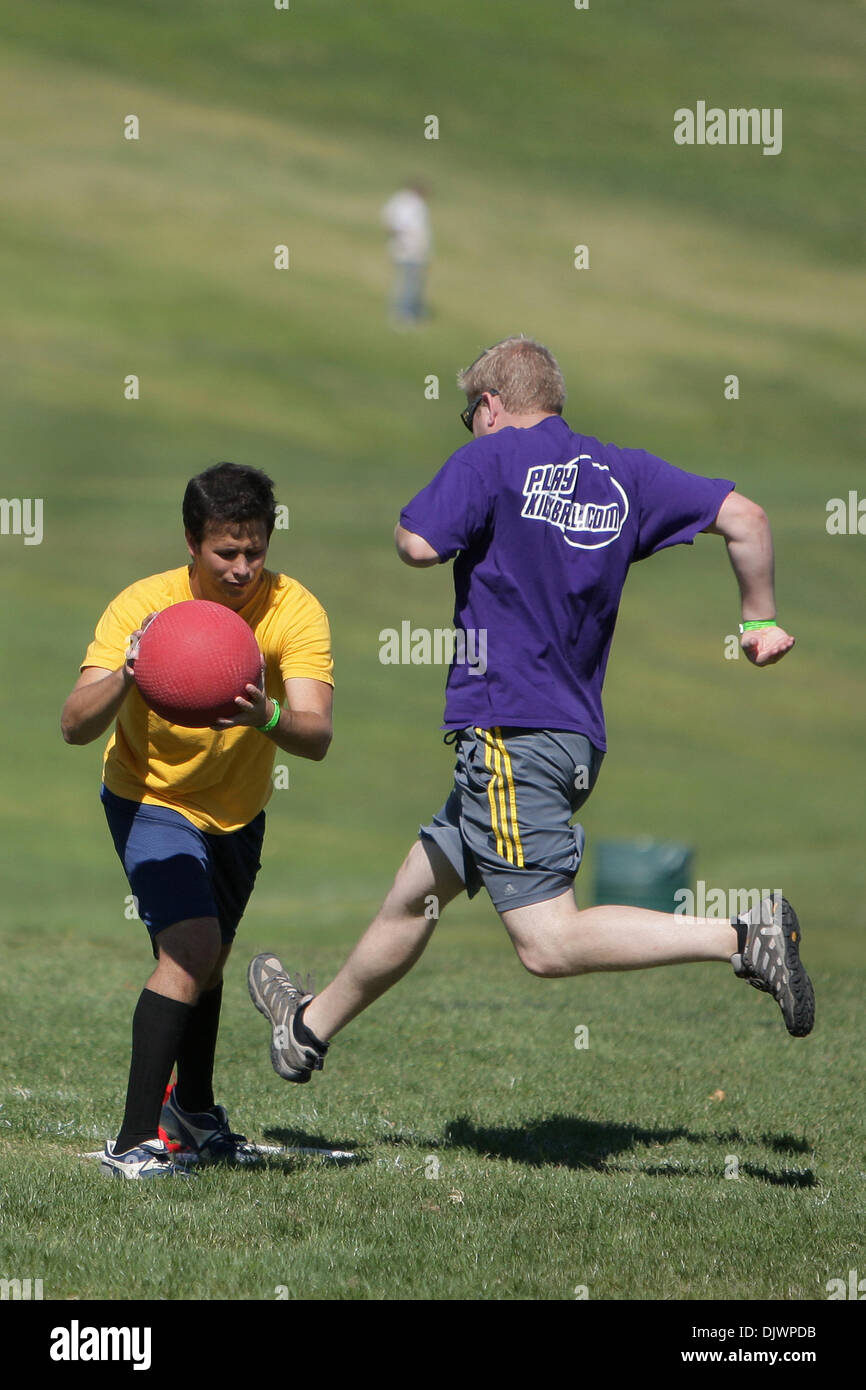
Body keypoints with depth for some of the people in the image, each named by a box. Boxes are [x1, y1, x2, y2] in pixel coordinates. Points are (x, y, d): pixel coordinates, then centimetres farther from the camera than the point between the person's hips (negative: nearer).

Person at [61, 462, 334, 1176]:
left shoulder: (294, 610, -23)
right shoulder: (142, 606, -27)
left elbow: (316, 736, -34)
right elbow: (75, 726, -33)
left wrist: (268, 718, -55)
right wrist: (125, 676, -52)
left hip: (240, 809, 4)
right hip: (153, 801, -4)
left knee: (210, 958, 23)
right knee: (191, 946, -24)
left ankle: (193, 1108, 47)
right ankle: (133, 1142, -20)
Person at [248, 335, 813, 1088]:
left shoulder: (492, 459, -5)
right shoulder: (624, 474, 12)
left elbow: (418, 544, -15)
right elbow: (742, 514, 7)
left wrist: (409, 517, 9)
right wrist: (761, 619, 19)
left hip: (509, 731, -9)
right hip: (579, 736, 9)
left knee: (550, 942, -15)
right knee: (413, 897, 23)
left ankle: (741, 938, -24)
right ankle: (312, 1025, 37)